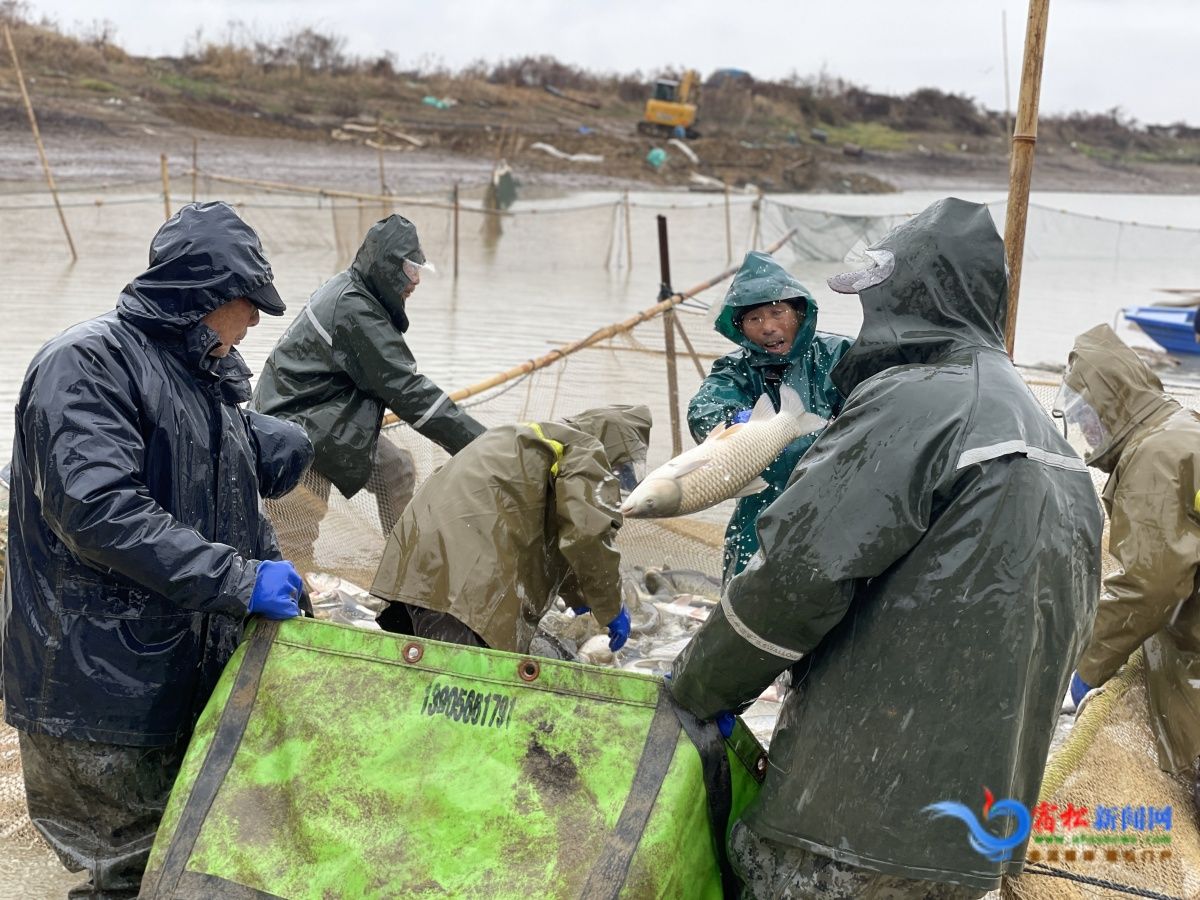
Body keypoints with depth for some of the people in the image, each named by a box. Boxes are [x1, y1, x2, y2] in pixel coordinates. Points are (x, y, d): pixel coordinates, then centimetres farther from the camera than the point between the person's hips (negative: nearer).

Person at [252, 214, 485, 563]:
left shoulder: (353, 292, 5)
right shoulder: (353, 310, -24)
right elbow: (405, 389, -27)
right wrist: (478, 441, -27)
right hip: (295, 428, -10)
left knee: (397, 470, 10)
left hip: (335, 422, 10)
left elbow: (388, 380, 9)